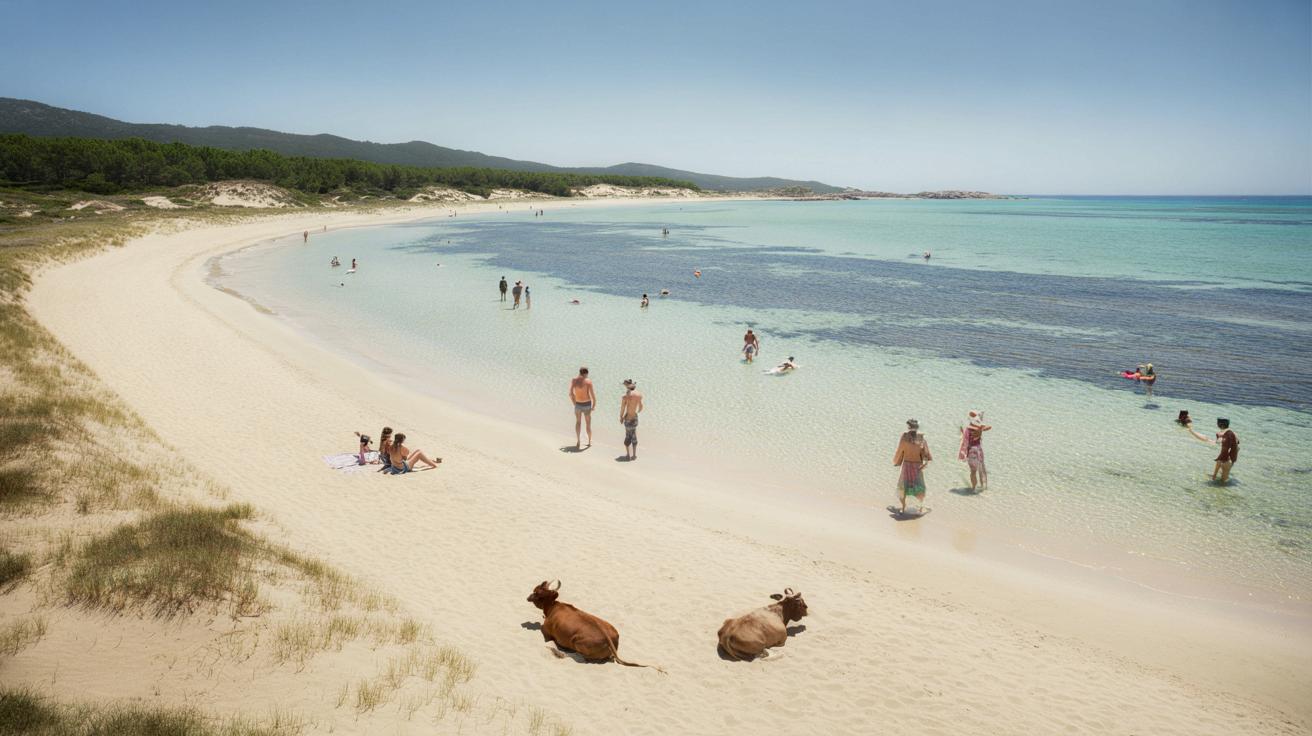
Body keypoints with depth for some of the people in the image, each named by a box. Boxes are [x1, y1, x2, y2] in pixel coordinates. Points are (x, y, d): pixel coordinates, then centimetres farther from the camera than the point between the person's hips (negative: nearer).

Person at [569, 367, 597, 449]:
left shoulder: (573, 380, -7)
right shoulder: (588, 381, -14)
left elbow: (571, 393, -14)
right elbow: (592, 394, -16)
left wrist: (574, 403, 0)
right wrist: (594, 405, -1)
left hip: (578, 404, 2)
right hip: (587, 405, -2)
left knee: (578, 422, 25)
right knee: (588, 423, 19)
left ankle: (578, 441, 15)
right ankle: (589, 442, 31)